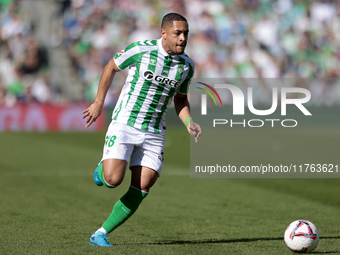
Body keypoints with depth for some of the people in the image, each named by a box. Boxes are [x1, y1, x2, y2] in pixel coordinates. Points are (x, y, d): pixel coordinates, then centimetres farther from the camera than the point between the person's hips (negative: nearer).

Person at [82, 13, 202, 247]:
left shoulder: (187, 65, 2)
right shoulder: (141, 50, -12)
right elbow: (111, 67, 5)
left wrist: (189, 122, -2)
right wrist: (99, 103, 7)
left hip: (154, 134, 4)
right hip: (124, 124, -4)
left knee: (141, 190, -7)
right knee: (112, 180, -19)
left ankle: (100, 235, 4)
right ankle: (103, 167, 20)